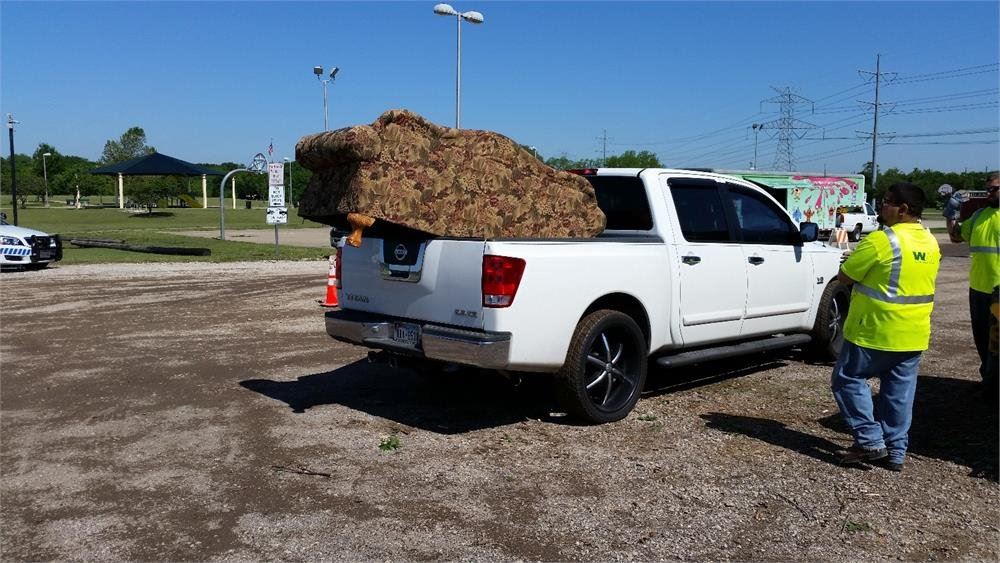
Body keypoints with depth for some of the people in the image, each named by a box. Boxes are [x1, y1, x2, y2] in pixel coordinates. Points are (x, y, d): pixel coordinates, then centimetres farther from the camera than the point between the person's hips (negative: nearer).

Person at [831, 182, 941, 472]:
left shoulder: (881, 240, -18)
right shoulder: (931, 243, 8)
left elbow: (844, 276, -12)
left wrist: (860, 264, 5)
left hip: (875, 332, -7)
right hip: (914, 335, 7)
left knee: (848, 380, 7)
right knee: (899, 393, 12)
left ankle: (870, 441, 3)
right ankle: (896, 452, 17)